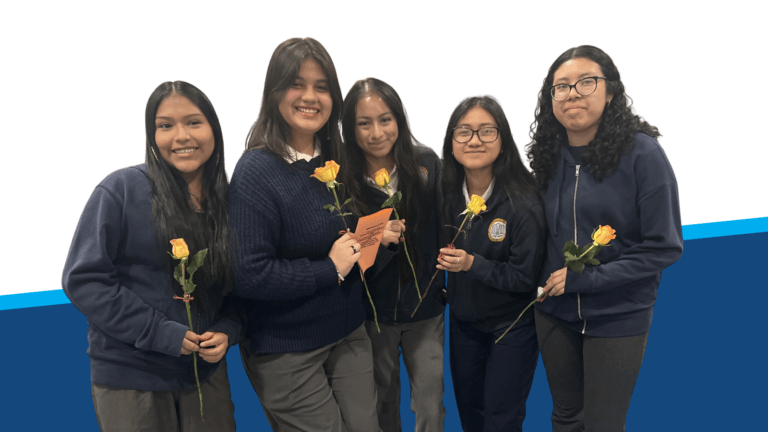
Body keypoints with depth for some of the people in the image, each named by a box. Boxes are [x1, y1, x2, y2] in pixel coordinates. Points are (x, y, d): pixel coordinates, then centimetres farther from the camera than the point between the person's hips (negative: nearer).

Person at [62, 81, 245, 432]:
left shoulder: (227, 202, 1)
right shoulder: (121, 191, -11)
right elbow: (83, 280, -12)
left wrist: (228, 330, -10)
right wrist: (159, 332, -18)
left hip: (206, 371, 4)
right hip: (130, 377, -3)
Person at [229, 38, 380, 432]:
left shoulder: (335, 161, 3)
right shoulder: (257, 171, -17)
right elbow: (248, 275, -23)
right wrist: (329, 269, -18)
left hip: (348, 334, 6)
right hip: (285, 351, -6)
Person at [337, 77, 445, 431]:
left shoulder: (426, 164, -11)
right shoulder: (342, 181, -13)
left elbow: (444, 230, 1)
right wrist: (377, 242, -29)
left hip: (425, 309, 0)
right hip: (372, 313, 0)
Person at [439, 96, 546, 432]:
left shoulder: (523, 202, -23)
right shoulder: (448, 194, -7)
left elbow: (526, 277, -19)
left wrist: (472, 264, -29)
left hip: (512, 326, -5)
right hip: (463, 321, 5)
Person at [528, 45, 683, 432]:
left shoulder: (641, 153, -15)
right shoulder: (549, 155, 0)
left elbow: (664, 247, -14)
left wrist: (586, 279, -19)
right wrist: (546, 282, -3)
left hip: (618, 317, -4)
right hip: (554, 312, 4)